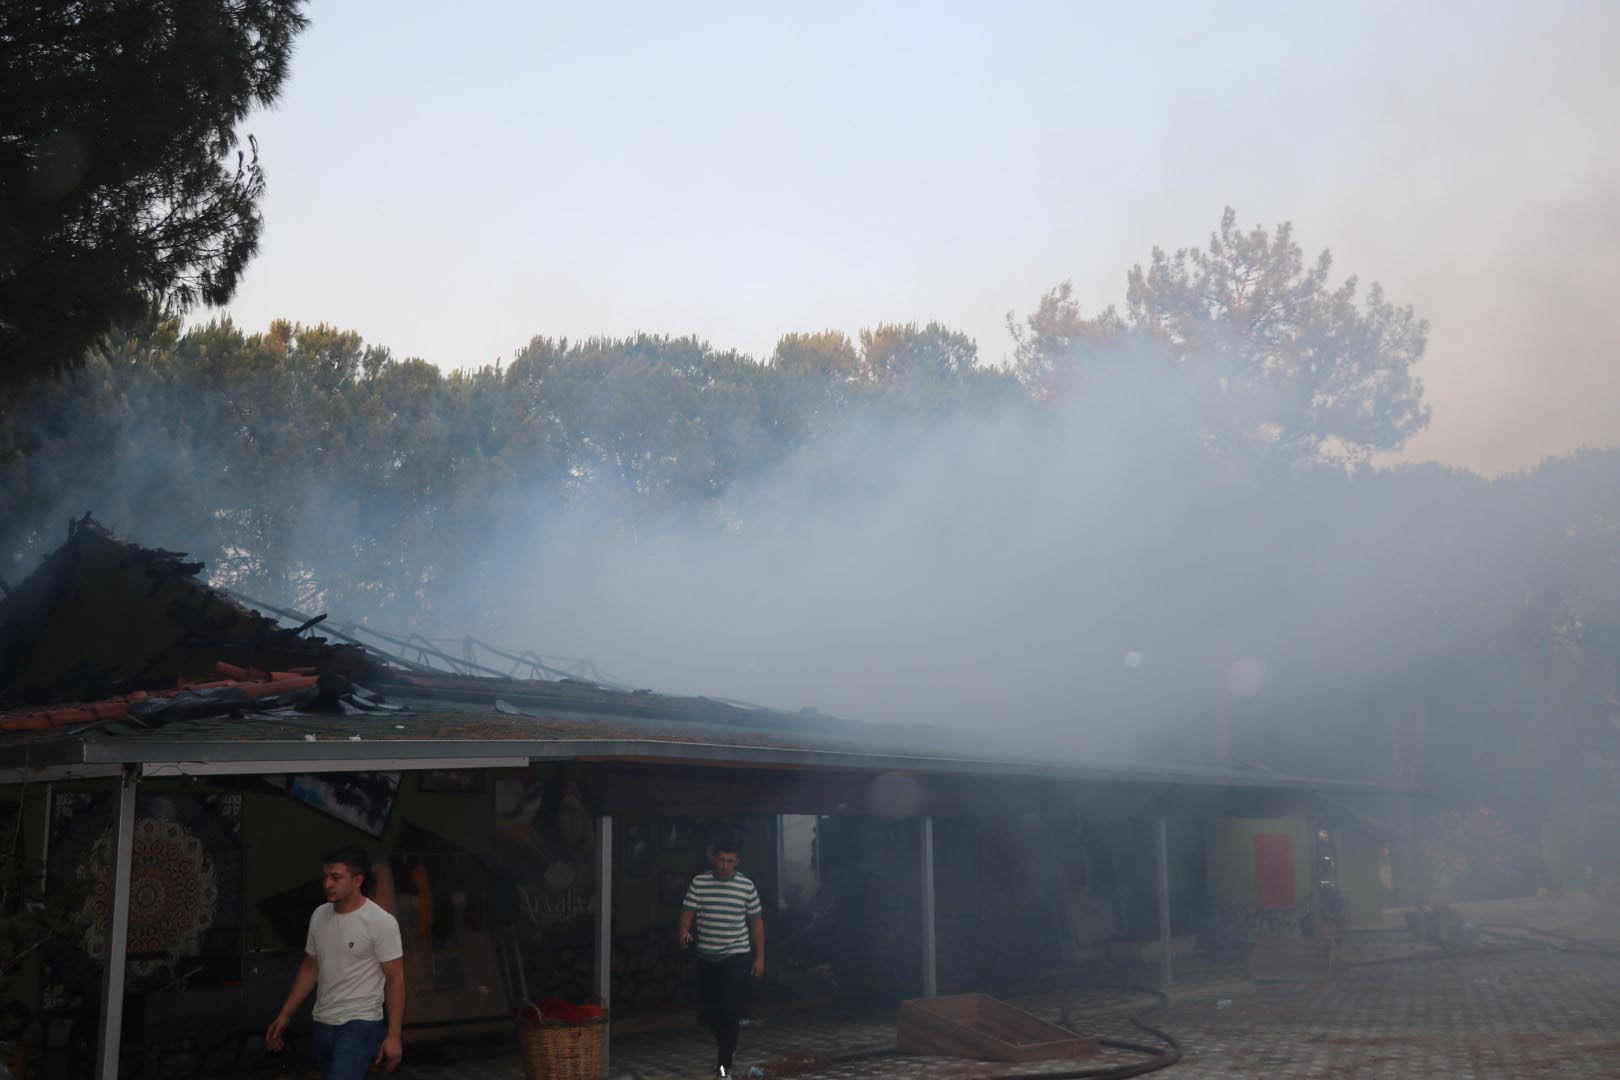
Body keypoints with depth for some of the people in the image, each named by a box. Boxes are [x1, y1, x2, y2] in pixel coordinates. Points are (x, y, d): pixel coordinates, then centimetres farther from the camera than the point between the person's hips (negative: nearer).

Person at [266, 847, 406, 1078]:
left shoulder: (381, 922, -14)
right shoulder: (319, 916, 6)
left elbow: (395, 978, -12)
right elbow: (310, 967, 16)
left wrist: (393, 1035, -15)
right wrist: (284, 1015, 13)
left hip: (360, 1023, -7)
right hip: (323, 1023, 7)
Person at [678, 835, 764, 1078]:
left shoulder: (746, 886, -2)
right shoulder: (698, 883, 0)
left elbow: (756, 921, 4)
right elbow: (688, 912, -3)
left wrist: (760, 957, 3)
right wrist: (684, 933, -25)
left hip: (736, 957, -2)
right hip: (706, 957, 2)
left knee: (730, 1008, -11)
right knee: (707, 1007, 10)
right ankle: (724, 1038, 42)